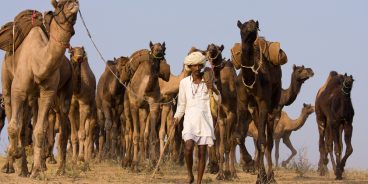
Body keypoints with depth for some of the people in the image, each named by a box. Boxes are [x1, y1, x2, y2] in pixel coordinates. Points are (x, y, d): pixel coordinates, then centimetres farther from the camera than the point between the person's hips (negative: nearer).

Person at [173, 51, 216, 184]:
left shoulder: (208, 81, 2)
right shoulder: (184, 82, 2)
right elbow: (181, 103, 9)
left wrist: (212, 89, -14)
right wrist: (177, 117, 0)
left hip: (205, 120, 1)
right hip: (190, 120, -1)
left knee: (202, 153, 0)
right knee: (188, 147, -22)